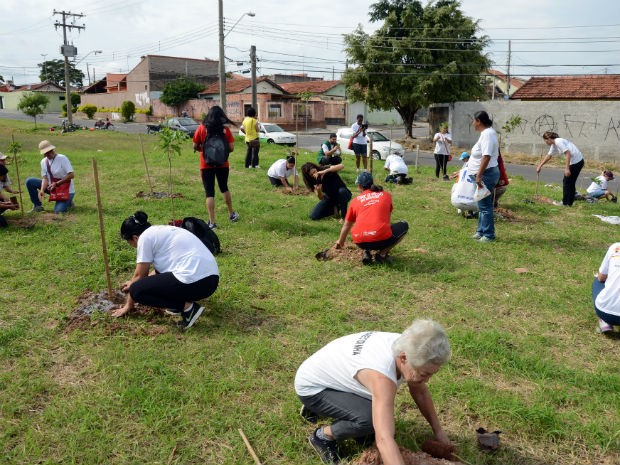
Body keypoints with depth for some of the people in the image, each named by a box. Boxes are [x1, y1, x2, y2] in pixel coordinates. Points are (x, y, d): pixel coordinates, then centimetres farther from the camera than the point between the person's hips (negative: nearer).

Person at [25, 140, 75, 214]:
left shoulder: (62, 158, -16)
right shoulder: (43, 162, 1)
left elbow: (71, 175, -20)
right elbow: (45, 178, -3)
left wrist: (56, 184, -24)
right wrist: (42, 190, -22)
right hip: (52, 187, 6)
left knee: (58, 211, -23)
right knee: (29, 182, -4)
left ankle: (67, 202, 13)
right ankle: (37, 206, 8)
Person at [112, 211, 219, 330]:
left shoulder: (145, 237, 0)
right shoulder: (162, 231, 25)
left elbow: (139, 275, 8)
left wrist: (128, 305, 21)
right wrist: (133, 283, 51)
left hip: (194, 283, -10)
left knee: (136, 290, 2)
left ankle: (187, 307, -6)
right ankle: (184, 303, 17)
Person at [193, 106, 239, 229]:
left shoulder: (201, 129, -6)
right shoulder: (225, 130, -5)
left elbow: (195, 146, -3)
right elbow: (231, 148, -6)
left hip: (206, 165, -2)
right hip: (222, 164, 2)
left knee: (209, 193, 2)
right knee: (224, 188, 23)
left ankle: (212, 222, -1)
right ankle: (231, 214, 34)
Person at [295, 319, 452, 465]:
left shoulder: (405, 347, -17)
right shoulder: (382, 376, -42)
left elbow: (420, 392, 2)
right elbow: (384, 440, -50)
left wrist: (438, 430, 6)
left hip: (334, 377, 8)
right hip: (311, 387, -8)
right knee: (371, 418, -31)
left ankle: (317, 407, 31)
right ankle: (323, 436, -2)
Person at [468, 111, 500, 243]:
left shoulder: (487, 134, -18)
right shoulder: (487, 132, 15)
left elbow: (486, 157, -27)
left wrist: (479, 175, -28)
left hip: (486, 174, -11)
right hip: (484, 174, 11)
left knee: (485, 206, -4)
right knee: (483, 205, 17)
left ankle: (488, 235, 3)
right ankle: (481, 232, 27)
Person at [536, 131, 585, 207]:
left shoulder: (558, 142, -16)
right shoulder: (554, 145, 14)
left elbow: (568, 153, -23)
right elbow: (548, 156, 28)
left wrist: (567, 168, -25)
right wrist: (540, 166, 33)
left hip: (575, 162, -10)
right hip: (579, 161, 10)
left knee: (566, 181, 1)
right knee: (571, 182, 16)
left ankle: (565, 202, 10)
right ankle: (570, 202, 22)